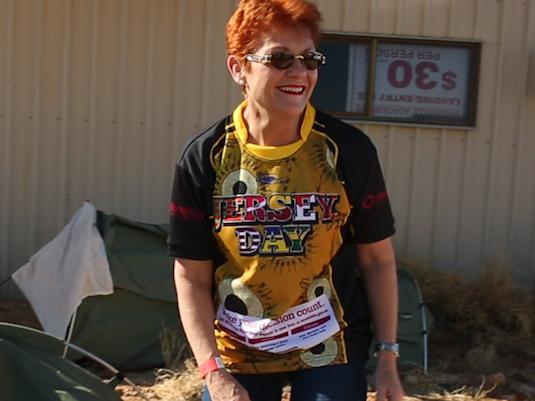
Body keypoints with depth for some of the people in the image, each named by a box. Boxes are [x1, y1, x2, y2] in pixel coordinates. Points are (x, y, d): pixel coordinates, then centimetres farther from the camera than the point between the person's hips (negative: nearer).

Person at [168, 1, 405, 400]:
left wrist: (387, 355, -4)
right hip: (237, 352, 0)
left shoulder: (349, 150, -10)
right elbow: (192, 278, -5)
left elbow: (377, 259, -2)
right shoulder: (205, 159, -10)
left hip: (329, 351, 0)